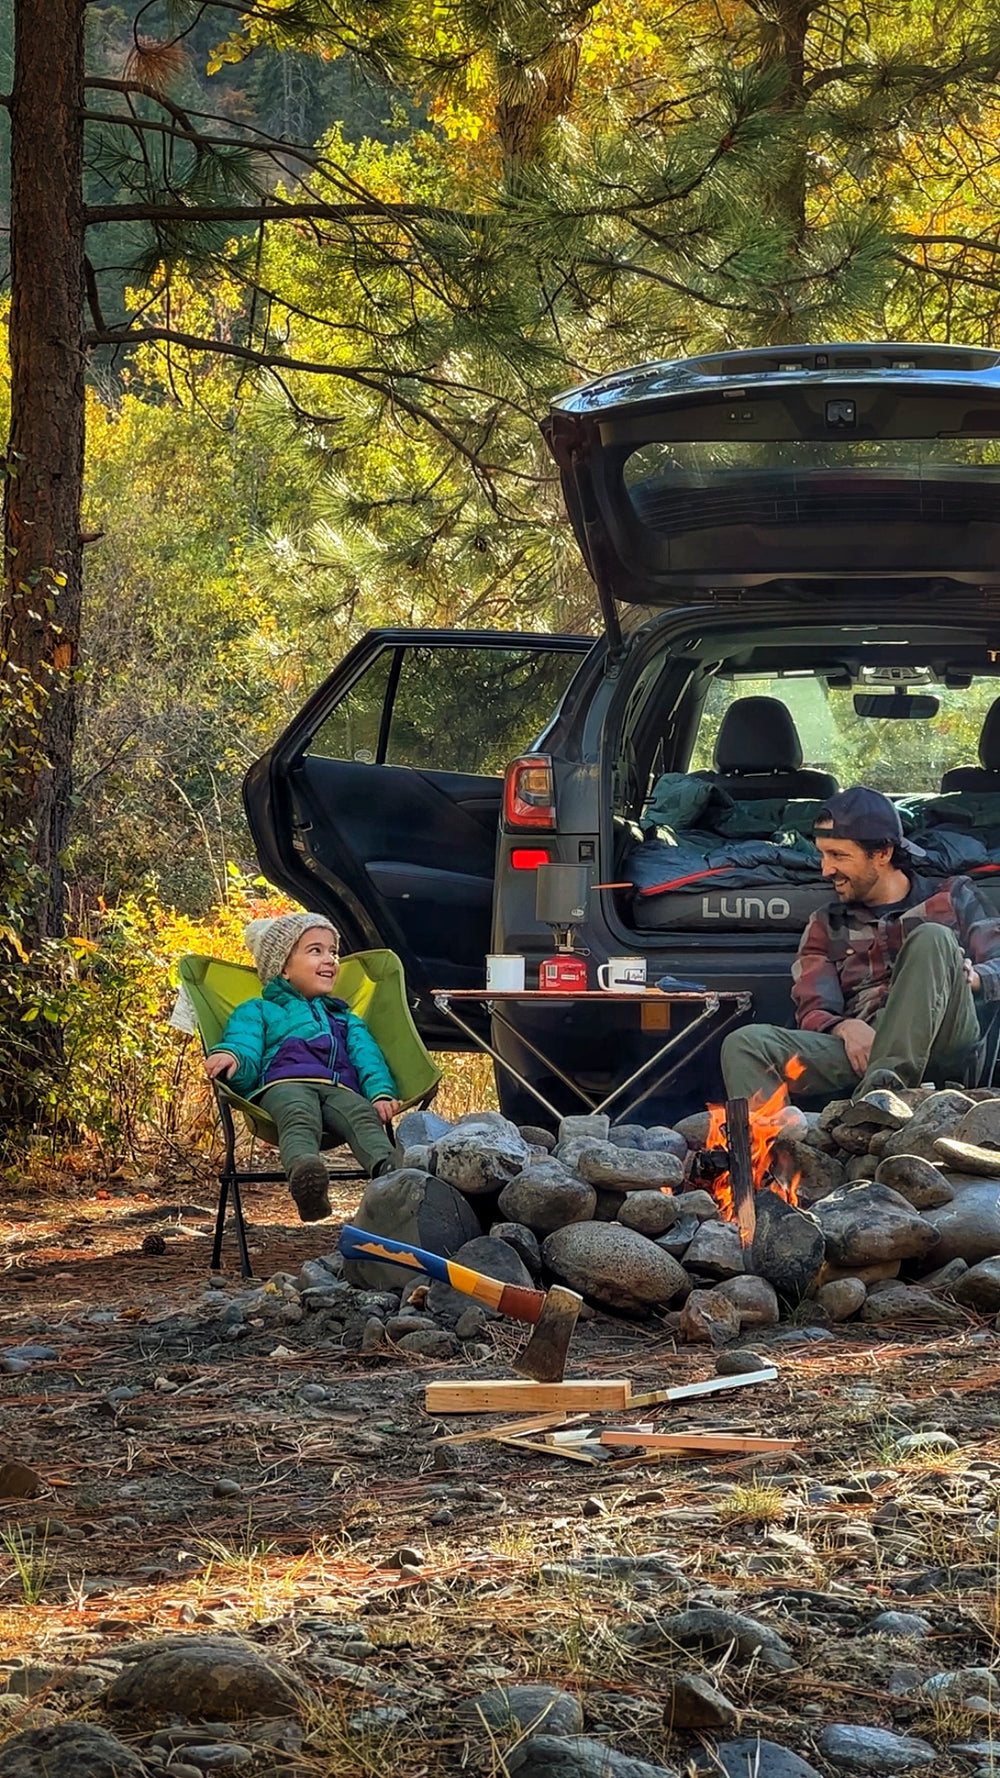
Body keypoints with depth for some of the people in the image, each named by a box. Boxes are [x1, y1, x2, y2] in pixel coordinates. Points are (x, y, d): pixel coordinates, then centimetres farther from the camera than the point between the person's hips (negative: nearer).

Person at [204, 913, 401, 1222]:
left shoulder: (345, 1019, 43)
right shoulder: (258, 1011, 32)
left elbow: (368, 1058, 25)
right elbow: (246, 1058, 14)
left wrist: (382, 1093, 1)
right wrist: (229, 1056, -14)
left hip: (340, 1089, 3)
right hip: (285, 1083, -3)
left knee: (365, 1116, -35)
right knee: (300, 1118, -41)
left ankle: (388, 1169, -67)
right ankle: (304, 1173, -74)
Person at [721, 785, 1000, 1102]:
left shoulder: (953, 898, 21)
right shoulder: (826, 925, 27)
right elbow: (812, 1014, 14)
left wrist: (970, 977, -15)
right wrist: (845, 1028, -11)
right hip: (864, 1049, 2)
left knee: (932, 939, -28)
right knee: (744, 1045, -21)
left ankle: (886, 1083, -43)